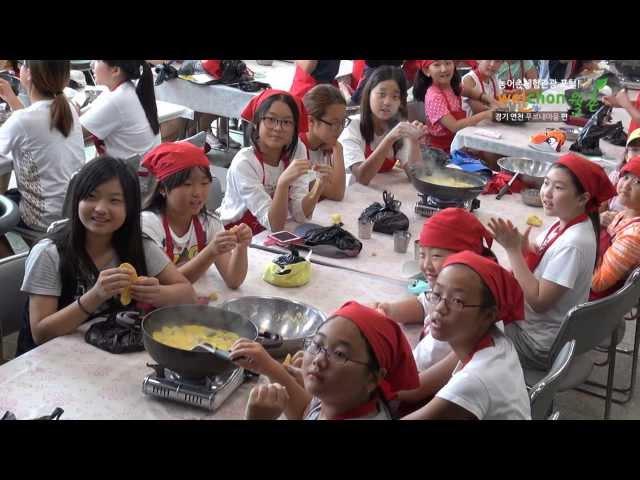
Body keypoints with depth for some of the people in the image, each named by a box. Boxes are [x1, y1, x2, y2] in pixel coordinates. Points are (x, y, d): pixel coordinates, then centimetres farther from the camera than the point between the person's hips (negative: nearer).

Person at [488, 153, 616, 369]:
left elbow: (539, 301, -27)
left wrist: (513, 249, -26)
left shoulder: (572, 244, -29)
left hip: (539, 345, -7)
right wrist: (521, 246, -15)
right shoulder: (564, 223, -4)